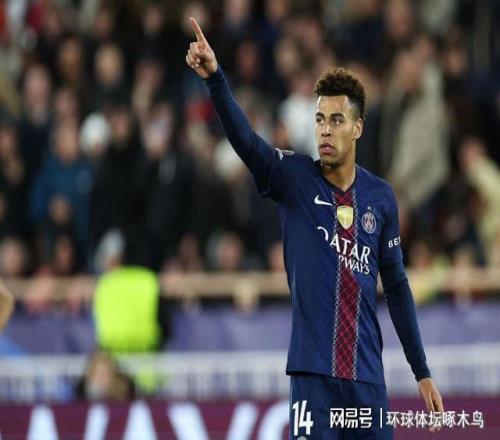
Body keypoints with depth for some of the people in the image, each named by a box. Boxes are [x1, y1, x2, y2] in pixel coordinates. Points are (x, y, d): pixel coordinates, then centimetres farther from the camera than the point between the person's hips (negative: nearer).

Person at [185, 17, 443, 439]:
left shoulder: (380, 196, 8)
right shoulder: (294, 177, 1)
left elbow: (396, 286, 15)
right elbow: (244, 139, -17)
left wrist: (422, 372, 14)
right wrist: (215, 77, -35)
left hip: (368, 376, 3)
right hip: (313, 372, -3)